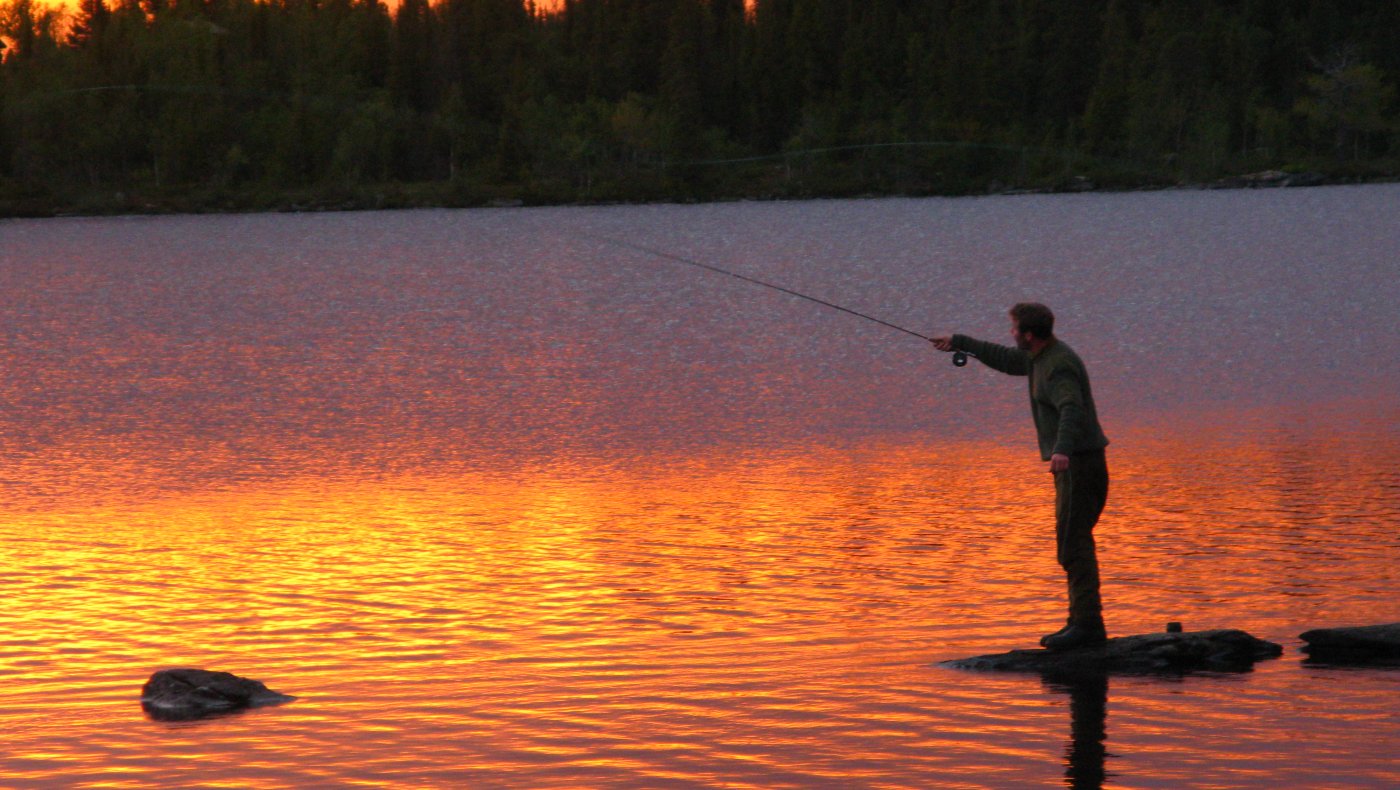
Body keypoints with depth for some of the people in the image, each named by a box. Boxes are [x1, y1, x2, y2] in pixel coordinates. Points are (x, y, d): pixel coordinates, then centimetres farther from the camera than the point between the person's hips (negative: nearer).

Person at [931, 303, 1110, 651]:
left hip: (1079, 463, -10)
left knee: (1074, 544, -13)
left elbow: (1072, 410, -38)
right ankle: (1082, 622, 13)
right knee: (1073, 544, 11)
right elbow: (1006, 360, 32)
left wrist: (1062, 450, -55)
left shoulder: (1059, 366, -20)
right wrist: (959, 342, 36)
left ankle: (1087, 622, -17)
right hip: (1072, 463, 10)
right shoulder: (1042, 354, 12)